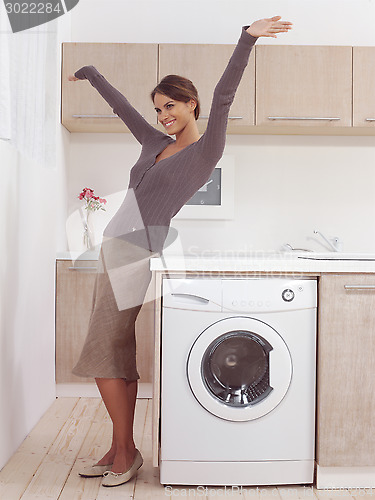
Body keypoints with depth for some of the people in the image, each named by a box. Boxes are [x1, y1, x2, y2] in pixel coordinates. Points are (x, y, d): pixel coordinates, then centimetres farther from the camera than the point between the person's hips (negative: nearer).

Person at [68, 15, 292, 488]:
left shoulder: (205, 151, -1)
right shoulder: (156, 144, 19)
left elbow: (224, 96, -13)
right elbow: (121, 106, 30)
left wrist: (247, 39, -21)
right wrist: (89, 72, 44)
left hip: (135, 255, -8)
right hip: (115, 253, 8)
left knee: (105, 357, -5)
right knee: (116, 356, 10)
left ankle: (126, 451, 13)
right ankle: (118, 449, 22)